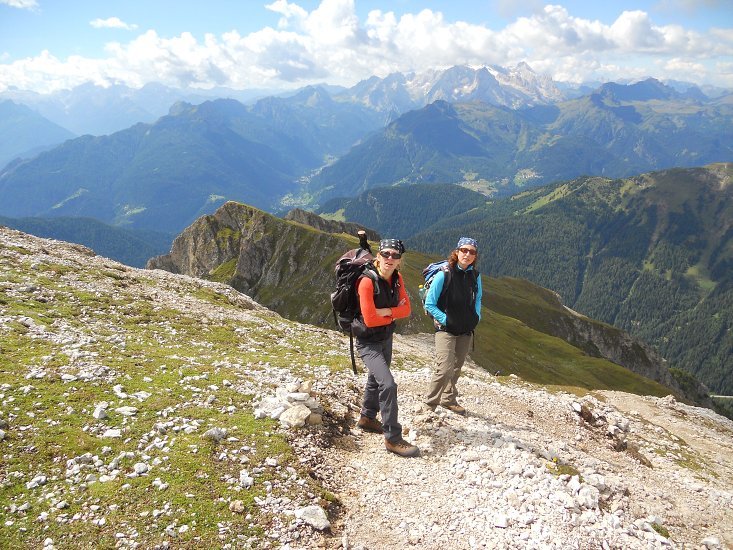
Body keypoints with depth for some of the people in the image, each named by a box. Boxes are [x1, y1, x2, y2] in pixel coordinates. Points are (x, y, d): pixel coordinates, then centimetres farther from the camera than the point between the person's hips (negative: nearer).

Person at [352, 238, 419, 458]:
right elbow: (370, 320, -26)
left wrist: (387, 311, -21)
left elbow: (406, 309, -3)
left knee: (376, 379, 24)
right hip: (368, 342, -8)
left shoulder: (396, 279, -4)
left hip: (386, 338, 8)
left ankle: (367, 418, 47)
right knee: (388, 384, -18)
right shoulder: (368, 281, -26)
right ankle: (393, 438, -8)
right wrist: (393, 315, -12)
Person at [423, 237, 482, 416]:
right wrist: (445, 320, -14)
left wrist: (477, 316, 5)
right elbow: (429, 304, -9)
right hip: (446, 329, -6)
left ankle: (449, 400, 35)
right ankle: (430, 404, 1)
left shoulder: (475, 276, 1)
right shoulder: (444, 274, -15)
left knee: (456, 367, 16)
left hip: (466, 331, 6)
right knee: (445, 369, -15)